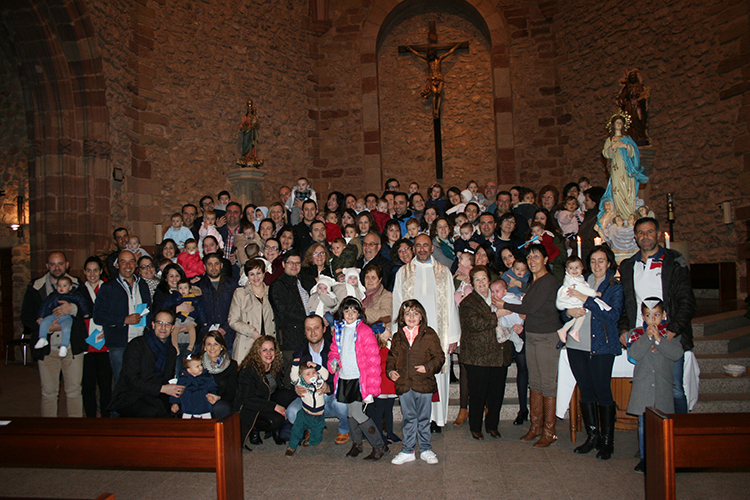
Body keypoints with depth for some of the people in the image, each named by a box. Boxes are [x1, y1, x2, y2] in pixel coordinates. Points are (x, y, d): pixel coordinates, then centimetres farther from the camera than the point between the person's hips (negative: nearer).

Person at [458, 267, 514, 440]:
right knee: (478, 393, 0)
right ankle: (475, 427, 17)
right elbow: (475, 324, -18)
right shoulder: (467, 302, -3)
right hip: (477, 356, -5)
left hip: (500, 353, 5)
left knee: (497, 392, 8)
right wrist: (496, 316, -14)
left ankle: (492, 425, 26)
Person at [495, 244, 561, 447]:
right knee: (535, 382, 13)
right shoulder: (534, 281, 14)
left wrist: (505, 306, -6)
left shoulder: (548, 281, -13)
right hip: (532, 336, 9)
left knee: (548, 383, -2)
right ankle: (535, 426, 22)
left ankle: (549, 431, 7)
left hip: (547, 338, -8)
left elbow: (531, 308, -16)